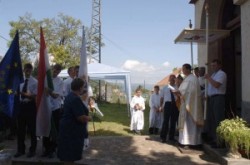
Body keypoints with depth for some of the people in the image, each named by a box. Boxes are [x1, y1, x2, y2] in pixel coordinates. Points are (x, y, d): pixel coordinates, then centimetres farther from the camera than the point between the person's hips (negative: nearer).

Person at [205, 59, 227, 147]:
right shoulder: (214, 74, 22)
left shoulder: (221, 74, -7)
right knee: (211, 118, 13)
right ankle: (213, 137, 22)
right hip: (211, 98, 10)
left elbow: (216, 85, -20)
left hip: (218, 98, -10)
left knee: (218, 119, -9)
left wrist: (209, 78, -12)